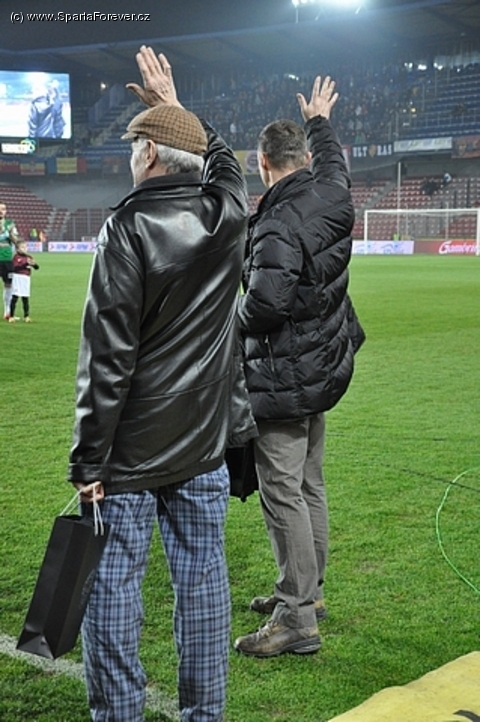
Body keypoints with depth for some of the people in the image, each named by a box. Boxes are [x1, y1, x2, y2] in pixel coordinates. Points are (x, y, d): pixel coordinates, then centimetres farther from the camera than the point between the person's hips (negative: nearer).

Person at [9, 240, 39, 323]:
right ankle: (11, 316, 1)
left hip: (26, 279, 4)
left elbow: (37, 267, 6)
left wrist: (34, 264, -16)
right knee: (15, 297, -3)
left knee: (26, 298, 7)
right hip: (17, 277, -4)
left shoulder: (29, 257, 10)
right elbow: (16, 268, -17)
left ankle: (26, 316, 15)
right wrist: (26, 264, -24)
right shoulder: (16, 257, -4)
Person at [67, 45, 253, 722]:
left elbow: (107, 359, -16)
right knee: (202, 580, 13)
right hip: (203, 446, 6)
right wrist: (176, 106, 36)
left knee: (112, 586, 6)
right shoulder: (228, 216, 1)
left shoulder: (129, 229, -14)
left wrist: (88, 461, -11)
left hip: (130, 455, -5)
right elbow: (222, 159, 28)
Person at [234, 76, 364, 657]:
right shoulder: (333, 196, 3)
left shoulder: (279, 224, -23)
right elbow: (332, 161, 27)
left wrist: (236, 315, -9)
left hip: (281, 379, -9)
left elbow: (265, 303, -31)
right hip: (323, 368, 10)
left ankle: (296, 619, 2)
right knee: (309, 487, 18)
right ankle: (308, 591, 31)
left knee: (282, 494, -4)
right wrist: (320, 123, 45)